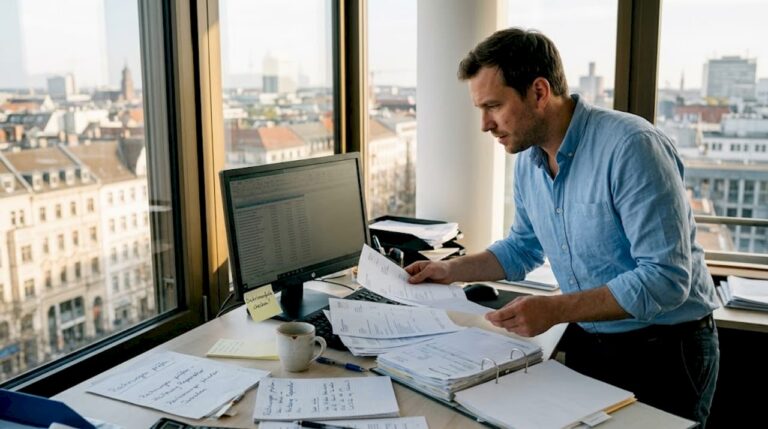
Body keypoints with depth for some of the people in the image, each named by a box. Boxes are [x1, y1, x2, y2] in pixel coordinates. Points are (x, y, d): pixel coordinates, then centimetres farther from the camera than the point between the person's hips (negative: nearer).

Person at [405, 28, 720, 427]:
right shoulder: (528, 159, -1)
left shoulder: (631, 147, -25)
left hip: (665, 349, -6)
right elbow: (523, 247, 14)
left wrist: (554, 309, -33)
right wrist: (450, 269, 2)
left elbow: (666, 278, -28)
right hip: (585, 343, 7)